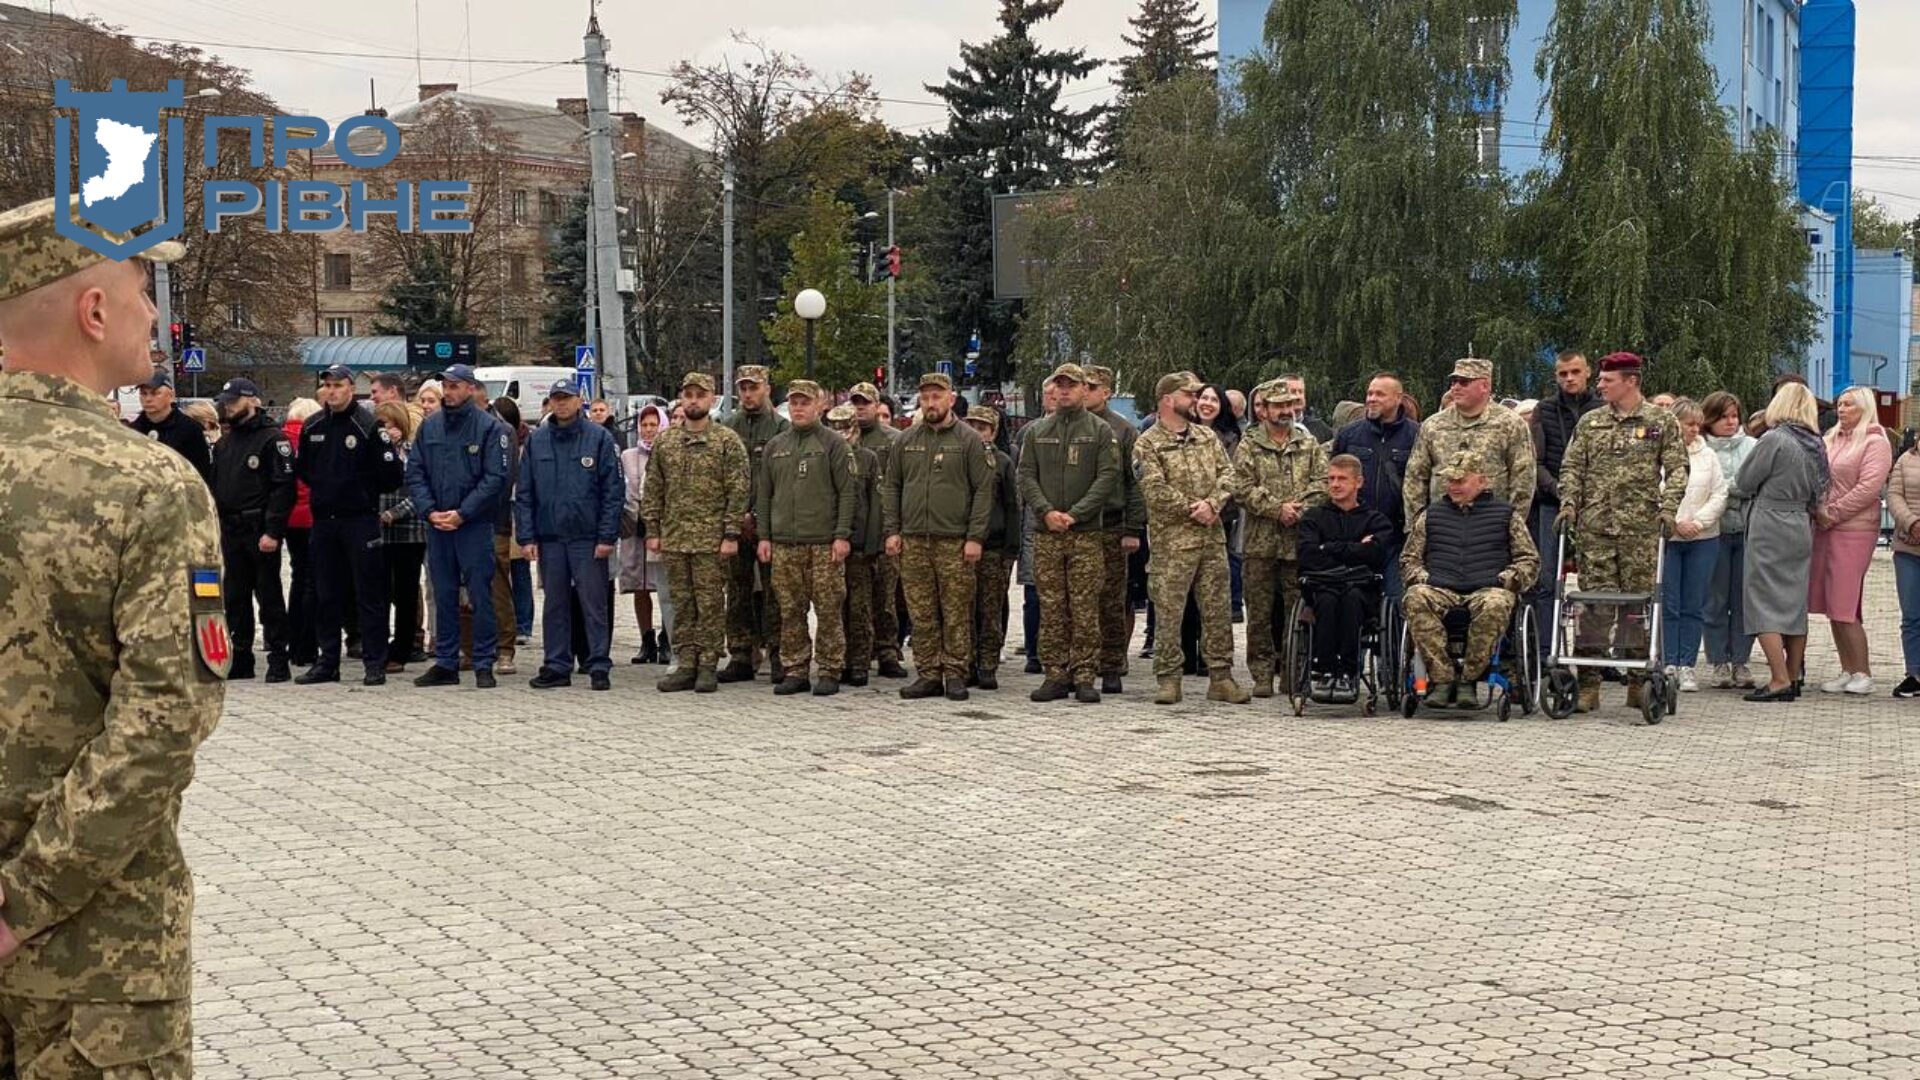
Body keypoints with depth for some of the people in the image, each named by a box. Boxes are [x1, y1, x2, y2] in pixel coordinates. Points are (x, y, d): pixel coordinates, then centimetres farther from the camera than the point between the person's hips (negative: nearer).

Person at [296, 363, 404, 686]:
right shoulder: (312, 428, 10)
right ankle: (328, 662, 18)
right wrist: (322, 487, 10)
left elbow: (392, 474, -9)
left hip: (361, 520, -6)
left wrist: (365, 492, 0)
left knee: (369, 595, -2)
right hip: (323, 519, 6)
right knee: (327, 595, 10)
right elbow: (301, 468, 21)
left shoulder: (368, 426, -8)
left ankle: (375, 664, 2)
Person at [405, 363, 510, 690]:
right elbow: (415, 472, 9)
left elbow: (495, 477, -9)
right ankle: (445, 663, 18)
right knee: (443, 596, 10)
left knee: (481, 595, -2)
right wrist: (429, 511, -6)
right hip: (436, 525, 5)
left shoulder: (490, 427, -4)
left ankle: (484, 664, 4)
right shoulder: (429, 426, 10)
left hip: (475, 525, -5)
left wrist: (462, 513, -14)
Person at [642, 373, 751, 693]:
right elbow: (652, 489, 11)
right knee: (681, 604, 8)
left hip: (711, 539, -4)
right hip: (673, 538, 4)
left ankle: (708, 666, 6)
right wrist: (652, 531, 4)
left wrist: (731, 535, -12)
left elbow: (738, 491, -7)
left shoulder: (728, 441, -3)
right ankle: (686, 665, 14)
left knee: (710, 604, 0)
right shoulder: (664, 441, 10)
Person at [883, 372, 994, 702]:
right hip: (913, 541, 3)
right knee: (921, 615, 4)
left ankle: (955, 675, 5)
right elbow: (891, 487, 15)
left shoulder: (968, 440, 2)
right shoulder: (906, 441, 13)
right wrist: (892, 531, 5)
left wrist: (976, 537, -9)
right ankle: (928, 674, 11)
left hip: (955, 542, -3)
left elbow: (983, 490, -2)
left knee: (956, 614, -1)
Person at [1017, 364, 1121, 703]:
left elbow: (1108, 477, -4)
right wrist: (1045, 511, -10)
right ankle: (1055, 675, 9)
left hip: (1086, 533, -2)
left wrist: (1075, 514, -14)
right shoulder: (1036, 432, 13)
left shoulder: (1101, 431, 5)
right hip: (1045, 534, 2)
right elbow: (1026, 476, 7)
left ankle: (1084, 676, 2)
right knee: (1051, 609, 4)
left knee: (1085, 610, -3)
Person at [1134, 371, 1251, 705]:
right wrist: (1192, 509, -13)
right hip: (1171, 540, -5)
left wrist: (1212, 504, -11)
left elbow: (1226, 473, 7)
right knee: (1168, 611, -2)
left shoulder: (1207, 436, 14)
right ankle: (1168, 680, 5)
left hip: (1212, 537, 5)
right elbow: (1155, 491, -13)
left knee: (1217, 609, 7)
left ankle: (1220, 677, 14)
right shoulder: (1147, 445, -4)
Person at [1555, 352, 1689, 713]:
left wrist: (1668, 508, -9)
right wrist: (1569, 503, -2)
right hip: (1594, 526, 2)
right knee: (1595, 603, -2)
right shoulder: (1589, 423, 14)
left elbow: (1677, 469, 4)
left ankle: (1638, 682, 10)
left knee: (1639, 602, 2)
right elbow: (1572, 466, 12)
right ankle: (1589, 684, 0)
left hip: (1640, 527, -2)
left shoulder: (1661, 422, 7)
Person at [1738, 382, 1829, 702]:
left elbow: (1744, 483, -7)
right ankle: (1793, 679, 18)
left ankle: (1779, 681, -10)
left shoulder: (1774, 440, -13)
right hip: (1801, 528, 7)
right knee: (1795, 603, 12)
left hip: (1769, 525, -7)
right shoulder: (1816, 445, 7)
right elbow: (1818, 499, 13)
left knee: (1764, 604, -4)